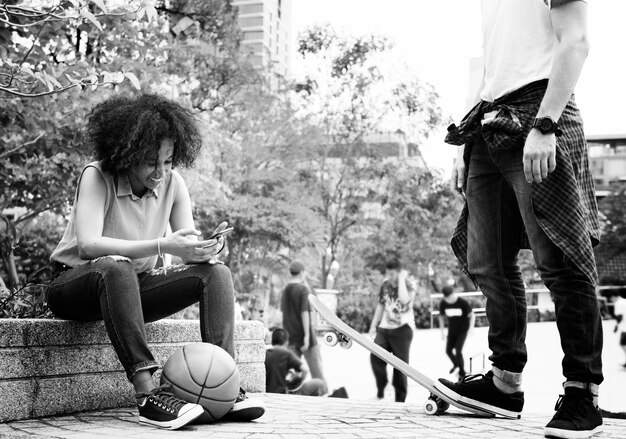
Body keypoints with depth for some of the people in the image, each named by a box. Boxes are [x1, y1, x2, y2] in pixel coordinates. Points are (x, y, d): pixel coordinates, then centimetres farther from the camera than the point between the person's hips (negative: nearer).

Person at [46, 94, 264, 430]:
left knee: (217, 274, -14)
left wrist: (204, 249, -31)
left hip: (133, 288, 5)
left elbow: (188, 248, -5)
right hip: (75, 285, -5)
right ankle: (147, 395, -44)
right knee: (116, 267, -40)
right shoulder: (96, 177, -18)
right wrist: (162, 246, -39)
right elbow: (88, 244, -32)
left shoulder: (172, 183, -4)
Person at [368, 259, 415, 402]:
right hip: (384, 329, 4)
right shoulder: (385, 285, 9)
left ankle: (400, 399, 11)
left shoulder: (409, 288, -6)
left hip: (402, 330, -4)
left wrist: (402, 279, -21)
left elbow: (404, 300, -30)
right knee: (375, 356, -19)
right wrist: (373, 325, 17)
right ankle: (381, 387, -2)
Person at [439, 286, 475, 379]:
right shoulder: (443, 304, -15)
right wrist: (442, 331, 0)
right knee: (448, 351, 9)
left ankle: (462, 372, 9)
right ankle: (456, 364, 41)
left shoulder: (463, 303, -24)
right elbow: (441, 317, 4)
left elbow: (472, 316, -13)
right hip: (452, 331, 4)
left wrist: (471, 328, -21)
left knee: (458, 351, -14)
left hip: (463, 331, -4)